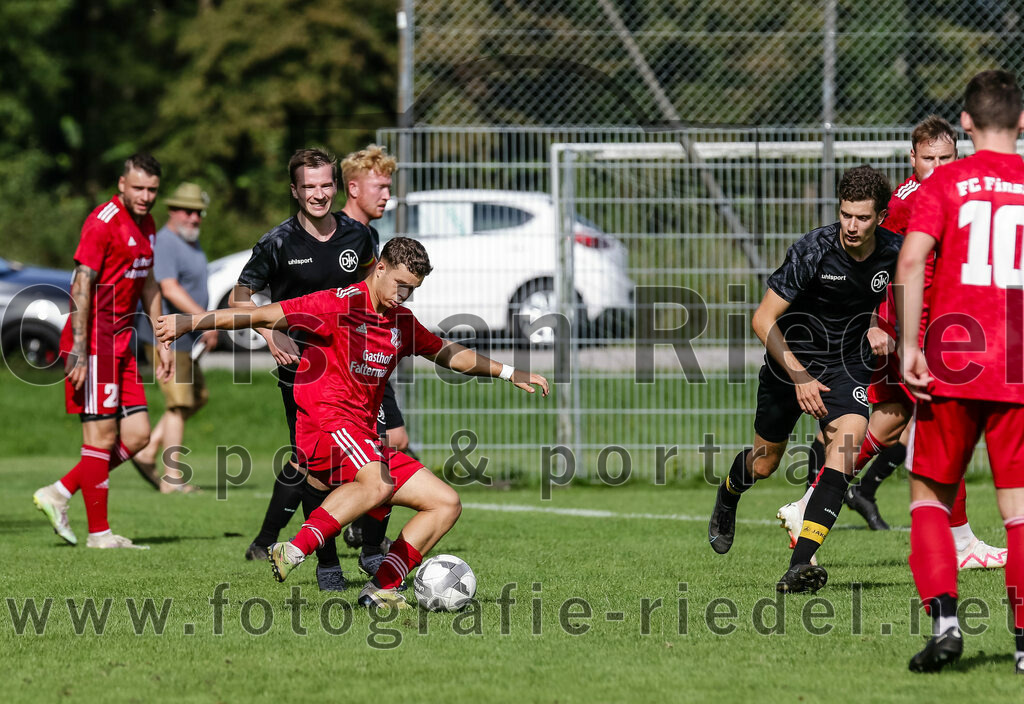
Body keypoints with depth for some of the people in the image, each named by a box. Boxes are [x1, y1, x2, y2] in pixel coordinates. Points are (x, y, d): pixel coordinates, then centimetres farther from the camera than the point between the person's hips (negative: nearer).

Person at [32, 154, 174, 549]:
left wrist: (162, 342, 22)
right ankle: (98, 533, 2)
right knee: (102, 437, -5)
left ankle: (58, 494, 13)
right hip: (94, 343, -9)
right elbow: (81, 286, -17)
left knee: (137, 434, 5)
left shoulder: (146, 225, 14)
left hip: (121, 344, 9)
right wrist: (78, 351, -21)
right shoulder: (103, 223, -14)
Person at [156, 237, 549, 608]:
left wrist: (509, 373, 32)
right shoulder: (341, 304, -6)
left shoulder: (400, 321, 19)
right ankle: (295, 550, -43)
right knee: (378, 483, -39)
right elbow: (263, 317, -8)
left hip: (366, 441, 9)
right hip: (325, 421, -9)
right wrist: (190, 323, -10)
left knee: (447, 505, 3)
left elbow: (448, 353, 34)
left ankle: (381, 588, -8)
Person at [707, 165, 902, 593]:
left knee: (847, 441, -25)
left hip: (848, 364, 1)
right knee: (764, 464, 12)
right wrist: (800, 376, -26)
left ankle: (799, 566, -29)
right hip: (791, 358, -1)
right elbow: (764, 319, -20)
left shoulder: (893, 252, -13)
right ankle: (727, 497, 52)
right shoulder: (813, 251, -24)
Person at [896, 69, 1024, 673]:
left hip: (952, 367, -1)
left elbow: (911, 261, -13)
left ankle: (945, 619, -5)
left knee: (931, 497, 11)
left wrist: (909, 345, -11)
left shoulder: (946, 183, 0)